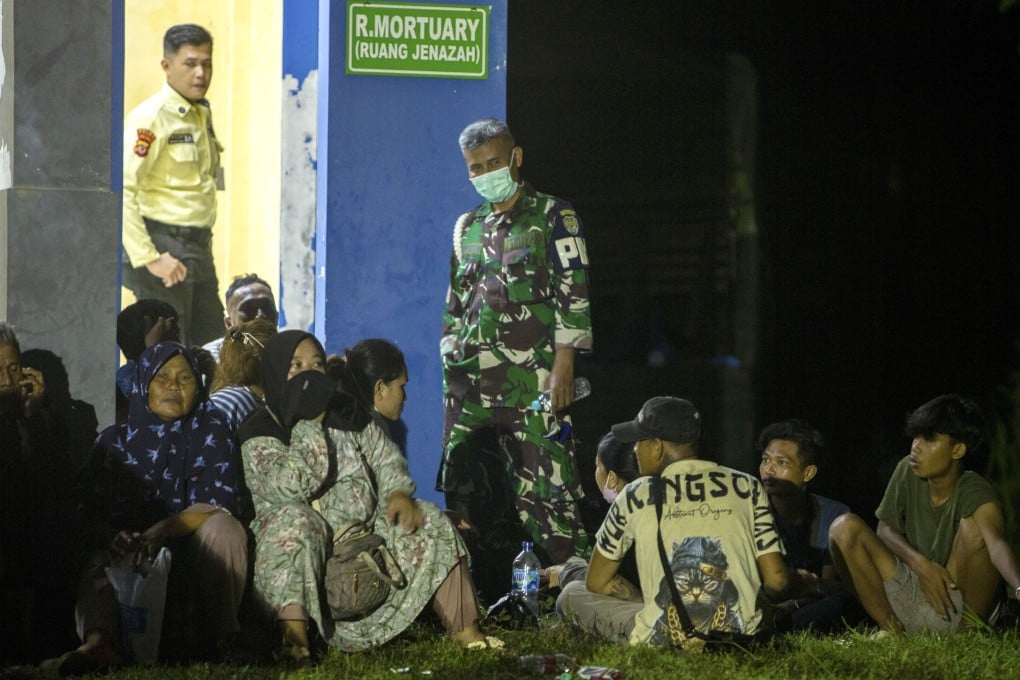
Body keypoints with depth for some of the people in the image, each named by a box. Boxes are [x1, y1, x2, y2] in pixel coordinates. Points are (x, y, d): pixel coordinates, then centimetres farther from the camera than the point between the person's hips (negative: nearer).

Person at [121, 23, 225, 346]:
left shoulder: (201, 114, 13)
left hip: (199, 248, 8)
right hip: (165, 248, -8)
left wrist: (201, 242, 13)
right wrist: (149, 258, -23)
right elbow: (122, 191, -21)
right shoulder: (150, 118, -13)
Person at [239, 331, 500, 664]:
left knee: (429, 522, -8)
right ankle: (295, 635, -50)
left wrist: (399, 493, -11)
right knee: (295, 522, -37)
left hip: (364, 531, 6)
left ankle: (464, 628, -13)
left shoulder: (347, 413, 12)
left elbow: (385, 458, 10)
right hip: (309, 537, -6)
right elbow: (287, 488, -22)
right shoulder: (260, 430, -7)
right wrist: (309, 423, -20)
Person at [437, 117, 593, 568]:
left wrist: (563, 366, -14)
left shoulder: (552, 217, 2)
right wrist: (449, 371, 15)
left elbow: (573, 294, -5)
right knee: (463, 493, 6)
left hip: (530, 379, -6)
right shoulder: (467, 227, 19)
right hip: (470, 380, 6)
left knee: (543, 488, -13)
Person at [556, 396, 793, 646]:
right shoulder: (748, 487, 7)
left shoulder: (636, 496, 3)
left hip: (662, 640, -2)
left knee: (571, 595, 20)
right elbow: (777, 580, 4)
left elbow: (597, 583, 12)